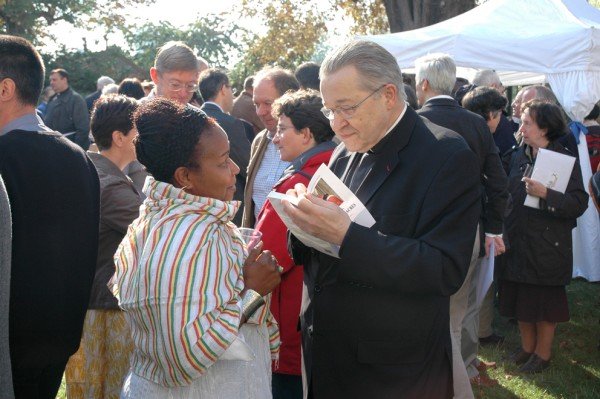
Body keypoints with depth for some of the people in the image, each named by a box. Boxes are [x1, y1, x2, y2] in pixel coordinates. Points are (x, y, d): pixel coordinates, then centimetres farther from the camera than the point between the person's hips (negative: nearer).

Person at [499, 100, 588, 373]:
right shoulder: (518, 157, 5)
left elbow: (579, 204, -19)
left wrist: (545, 194, -30)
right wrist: (504, 231, 3)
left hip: (548, 245, -5)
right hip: (518, 240, 6)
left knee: (545, 301, 7)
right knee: (520, 298, 14)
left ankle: (543, 353, 22)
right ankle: (527, 347, 31)